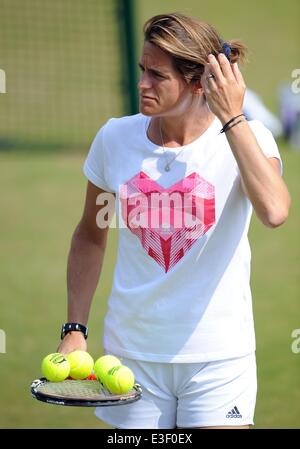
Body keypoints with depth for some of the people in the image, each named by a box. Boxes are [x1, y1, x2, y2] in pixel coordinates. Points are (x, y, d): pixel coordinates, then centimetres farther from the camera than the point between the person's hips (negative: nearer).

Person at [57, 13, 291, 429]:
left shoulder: (246, 137, -9)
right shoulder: (115, 138, -1)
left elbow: (274, 212, -30)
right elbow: (90, 236, 12)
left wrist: (233, 118, -24)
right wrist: (75, 329, 5)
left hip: (218, 357, -2)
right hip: (132, 354, 3)